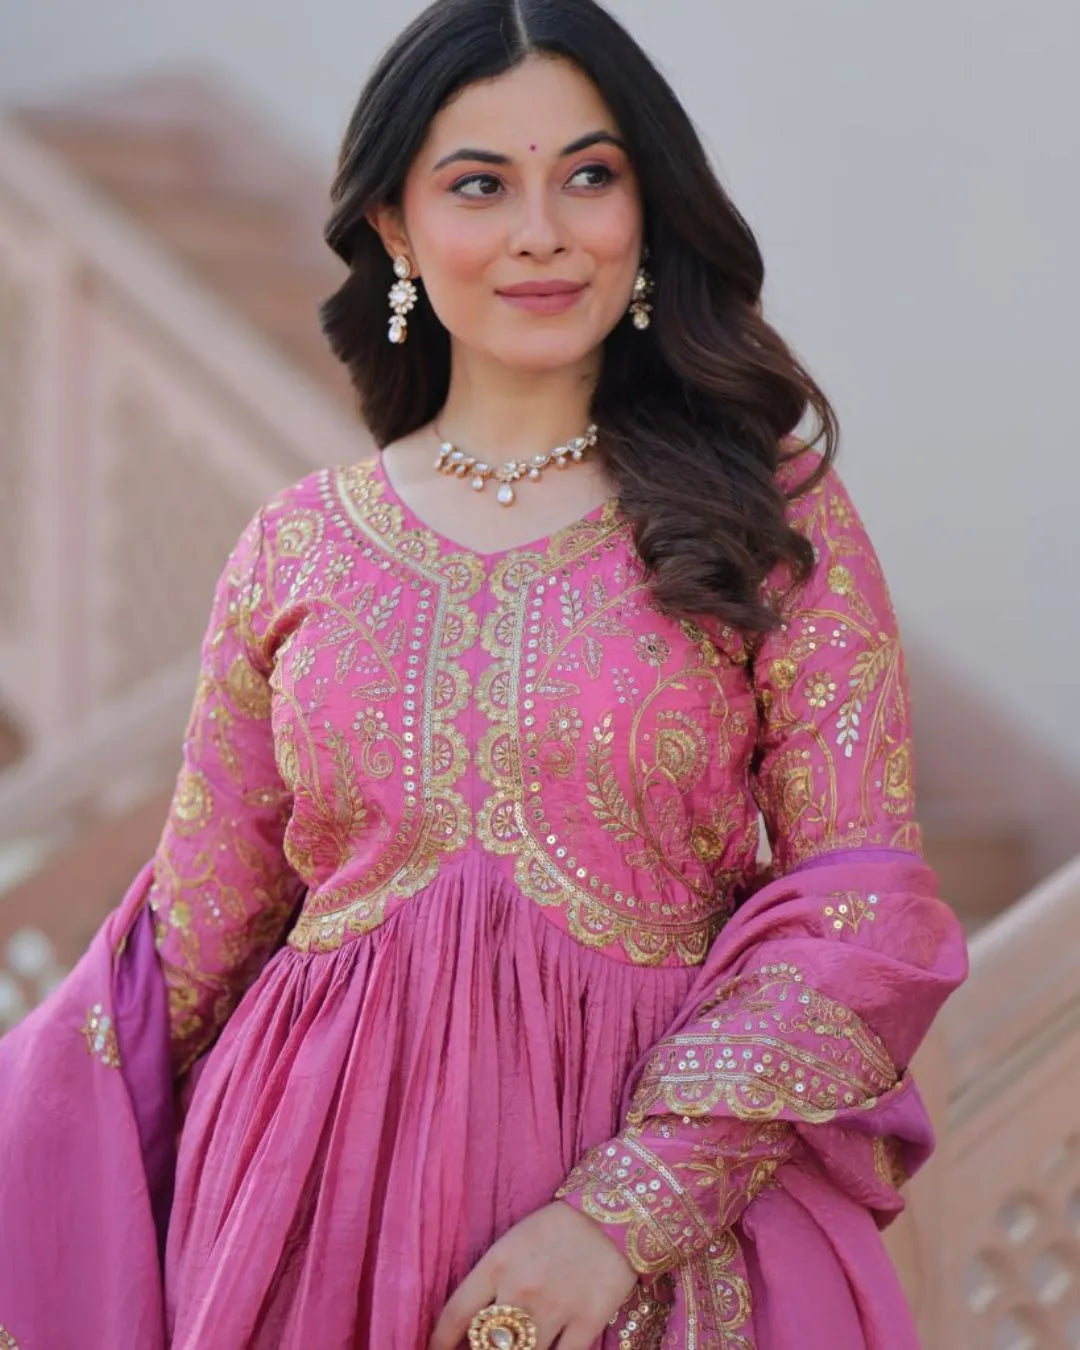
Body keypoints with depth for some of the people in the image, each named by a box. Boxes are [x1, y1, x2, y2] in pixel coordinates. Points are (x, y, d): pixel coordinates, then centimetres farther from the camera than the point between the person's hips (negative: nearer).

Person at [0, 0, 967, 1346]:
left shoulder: (771, 513, -2)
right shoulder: (294, 548, 3)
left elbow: (863, 913, -8)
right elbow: (197, 933, 9)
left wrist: (620, 1216, -17)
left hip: (669, 1191, -1)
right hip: (325, 1201, 2)